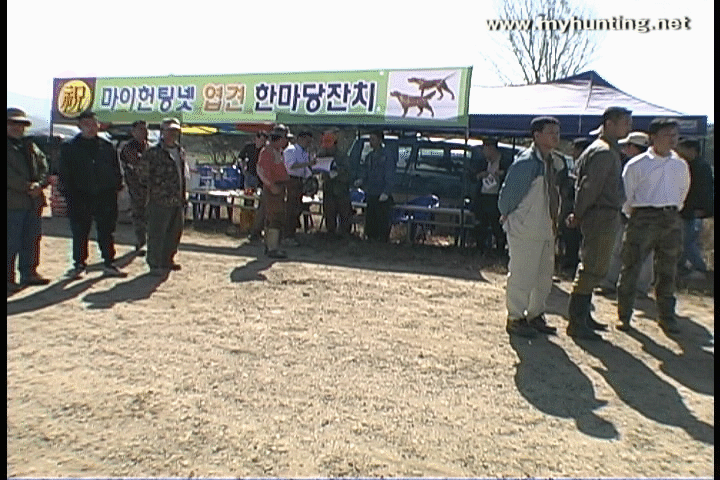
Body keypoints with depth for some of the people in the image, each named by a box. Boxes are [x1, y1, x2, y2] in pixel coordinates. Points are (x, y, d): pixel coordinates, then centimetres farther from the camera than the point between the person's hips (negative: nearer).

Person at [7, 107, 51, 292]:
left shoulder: (30, 146, 18)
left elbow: (43, 165, 10)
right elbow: (9, 175, -13)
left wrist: (39, 184, -7)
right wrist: (27, 187, -16)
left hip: (34, 201, 7)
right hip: (13, 202, -7)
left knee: (32, 240, 12)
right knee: (12, 242, -3)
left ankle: (28, 273, 23)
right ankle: (9, 278, 5)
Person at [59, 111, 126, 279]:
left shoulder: (107, 146, 9)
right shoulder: (69, 147, 4)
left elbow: (116, 169, 14)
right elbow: (65, 174, 2)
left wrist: (117, 187, 4)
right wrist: (68, 193, -6)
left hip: (105, 197, 1)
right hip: (80, 197, -1)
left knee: (107, 232, 7)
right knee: (79, 233, 5)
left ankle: (108, 263, 16)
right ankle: (79, 264, 17)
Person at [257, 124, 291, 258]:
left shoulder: (278, 151, 18)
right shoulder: (267, 151, -13)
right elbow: (261, 170, -22)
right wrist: (272, 185, -26)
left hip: (278, 188, 10)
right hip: (273, 189, -10)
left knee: (271, 218, 14)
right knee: (277, 218, -11)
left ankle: (269, 246, 22)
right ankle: (272, 248, -9)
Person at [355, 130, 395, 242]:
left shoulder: (387, 156, -7)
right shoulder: (369, 156, 15)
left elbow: (390, 177, -12)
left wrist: (386, 192, -23)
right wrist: (361, 181, 0)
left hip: (382, 196, -7)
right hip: (371, 195, 7)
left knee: (383, 224, -4)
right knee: (370, 223, 12)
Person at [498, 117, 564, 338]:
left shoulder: (554, 162, 11)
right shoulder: (526, 163, -16)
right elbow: (507, 193, -13)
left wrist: (554, 220, 15)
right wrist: (508, 216, -1)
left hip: (547, 230, 9)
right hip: (525, 230, -9)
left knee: (544, 276, 16)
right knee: (522, 276, -2)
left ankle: (535, 315, 30)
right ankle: (515, 319, 11)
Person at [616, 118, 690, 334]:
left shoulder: (681, 166, 11)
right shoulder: (636, 165, -3)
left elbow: (682, 191, 25)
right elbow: (625, 196, 0)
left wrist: (673, 210, 18)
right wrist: (634, 214, 2)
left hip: (672, 220, 4)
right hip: (644, 217, -4)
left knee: (667, 271, 10)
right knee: (631, 268, -3)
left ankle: (667, 316, 22)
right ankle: (624, 315, 8)